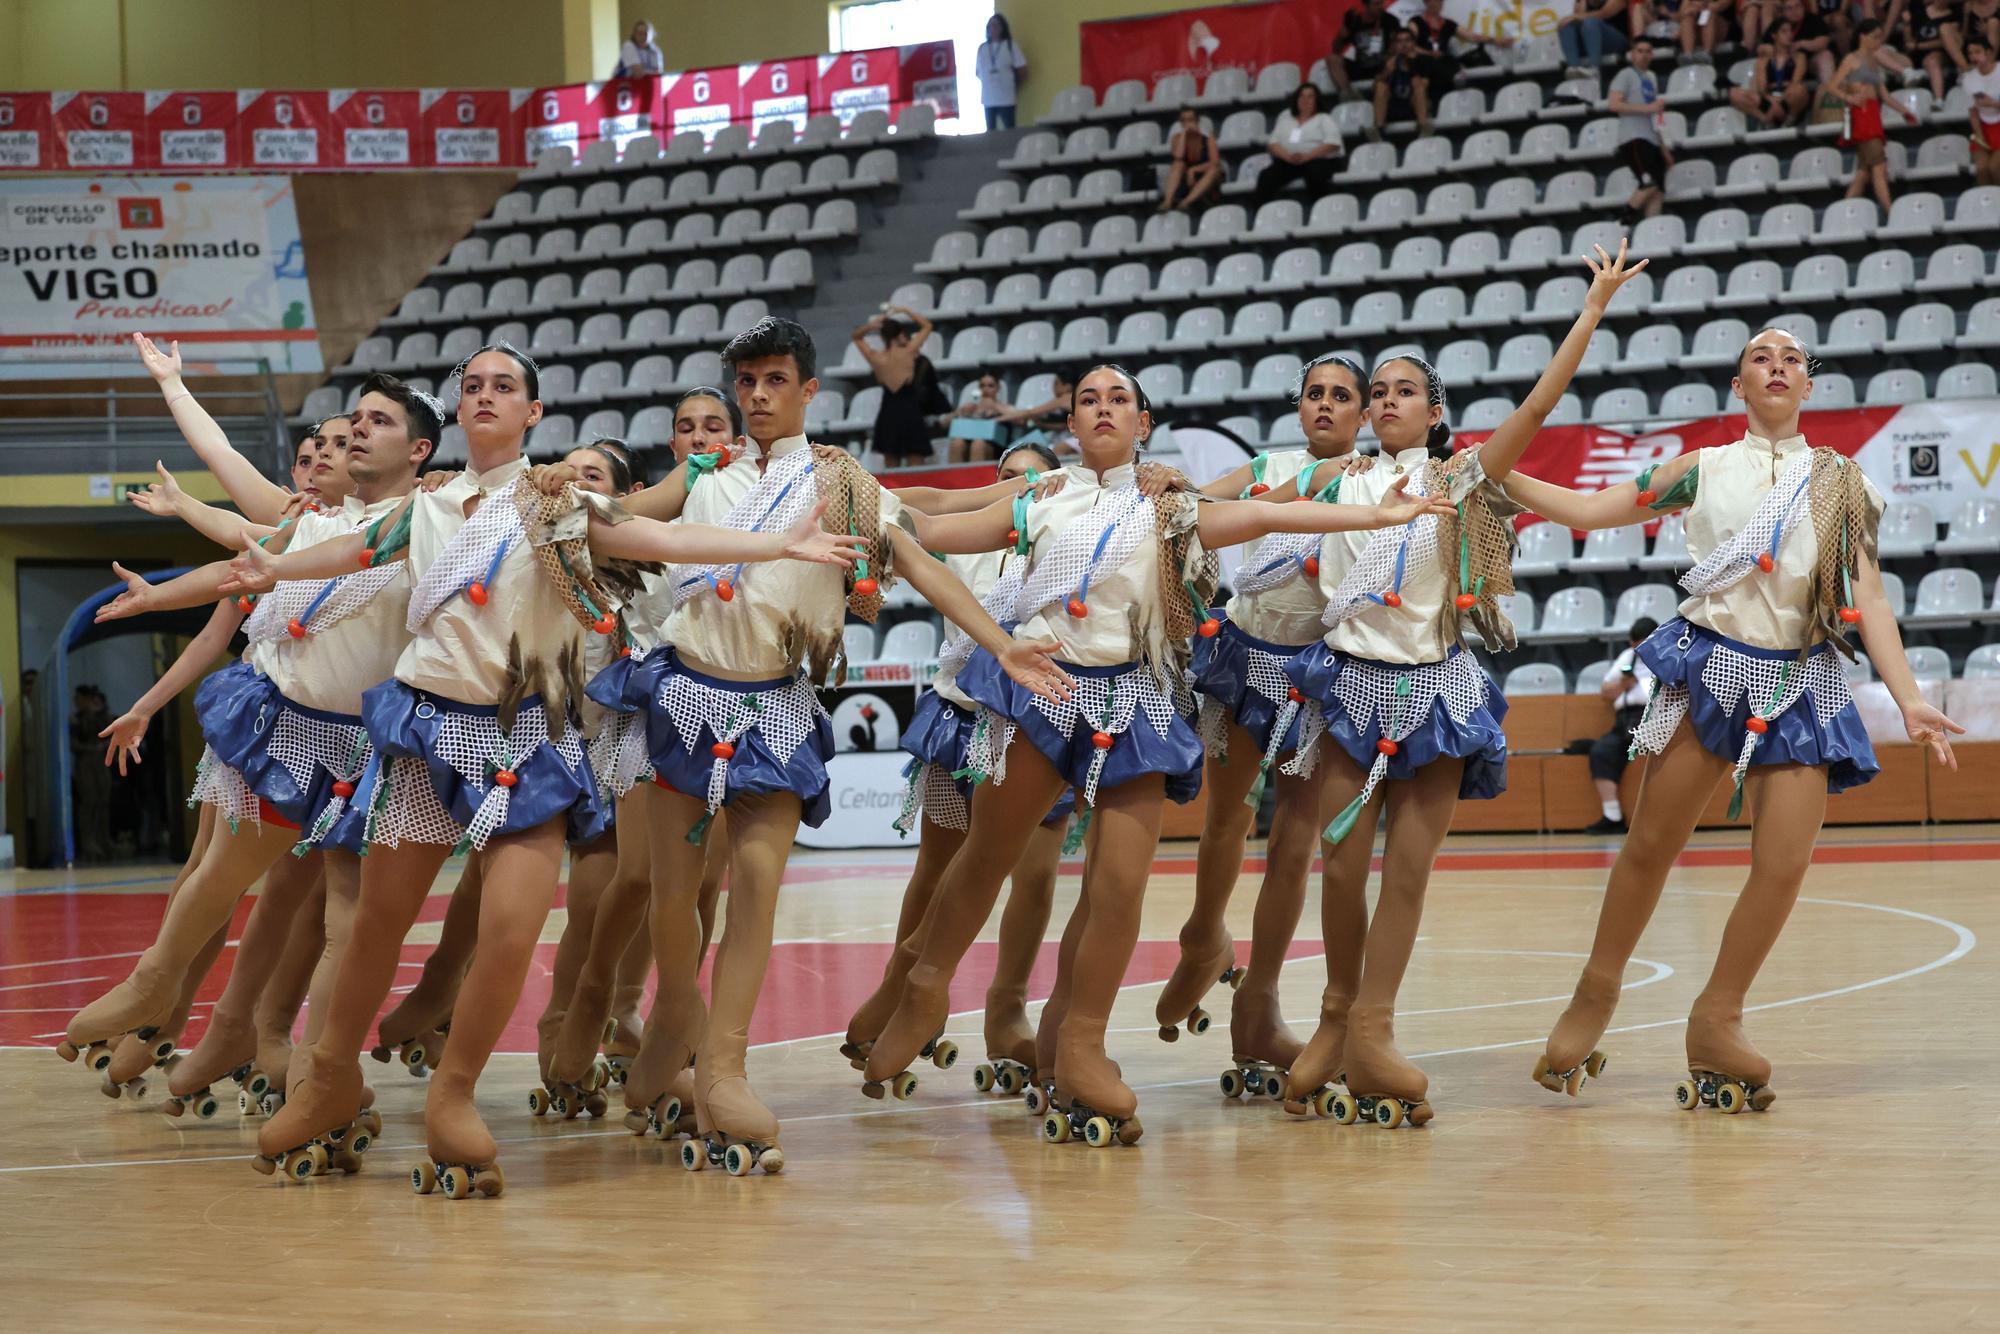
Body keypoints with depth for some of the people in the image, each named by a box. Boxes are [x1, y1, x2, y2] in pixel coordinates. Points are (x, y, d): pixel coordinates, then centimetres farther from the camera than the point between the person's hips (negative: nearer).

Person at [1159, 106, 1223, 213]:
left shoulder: (1207, 135, -8)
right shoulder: (1178, 137, -5)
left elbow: (1215, 162, -17)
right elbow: (1178, 156, -25)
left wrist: (1193, 170, -28)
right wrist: (1184, 133, -22)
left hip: (1206, 180, -1)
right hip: (1184, 179, 1)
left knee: (1214, 170, -34)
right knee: (1178, 165, -28)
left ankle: (1187, 201, -48)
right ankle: (1168, 201, -45)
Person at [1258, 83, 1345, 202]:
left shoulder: (1324, 119, 12)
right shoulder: (1285, 118, 22)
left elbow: (1332, 143, -4)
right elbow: (1273, 143, 11)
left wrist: (1306, 156, -18)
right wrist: (1288, 156, -13)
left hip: (1318, 160, -2)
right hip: (1286, 161, 2)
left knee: (1315, 174, -40)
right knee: (1267, 177, -29)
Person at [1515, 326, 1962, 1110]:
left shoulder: (1843, 483, 9)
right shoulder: (1705, 470, 9)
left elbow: (1868, 598, 4)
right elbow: (1585, 510, 10)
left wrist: (1909, 701, -6)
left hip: (1801, 684, 1)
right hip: (1711, 668, 0)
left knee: (1784, 865, -8)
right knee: (1650, 846, -1)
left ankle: (1717, 1019, 7)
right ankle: (1596, 994, 16)